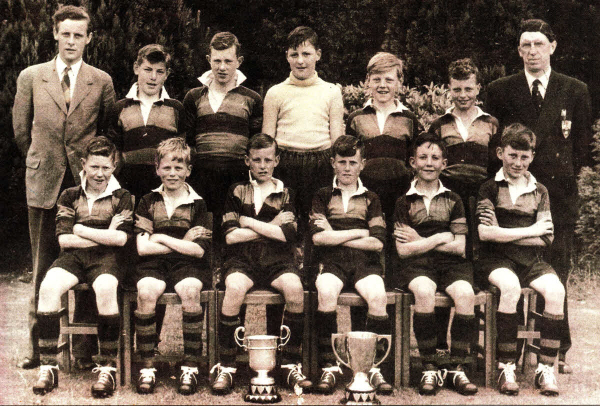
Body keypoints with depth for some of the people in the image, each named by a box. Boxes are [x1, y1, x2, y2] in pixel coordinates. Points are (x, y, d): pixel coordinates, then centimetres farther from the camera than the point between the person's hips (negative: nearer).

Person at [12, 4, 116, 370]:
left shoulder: (102, 82, 5)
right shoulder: (31, 77, 7)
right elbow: (21, 129, 13)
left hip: (87, 183, -1)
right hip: (44, 183, 1)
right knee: (43, 266, 5)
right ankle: (39, 345, 12)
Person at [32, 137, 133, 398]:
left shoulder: (121, 198, 10)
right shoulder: (69, 197, 14)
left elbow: (120, 239, -4)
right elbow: (64, 239, 2)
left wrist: (79, 229, -2)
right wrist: (105, 236, -3)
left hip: (106, 259, -2)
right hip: (72, 258, 2)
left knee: (105, 288, -37)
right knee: (48, 286, -30)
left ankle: (108, 367, -27)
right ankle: (48, 368, -24)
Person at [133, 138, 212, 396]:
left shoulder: (197, 204, 7)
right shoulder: (148, 202, 10)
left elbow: (199, 250, -4)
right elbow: (142, 247, -2)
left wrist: (162, 238, -3)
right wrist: (182, 243, -3)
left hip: (187, 265, -1)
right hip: (154, 265, 1)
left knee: (189, 290, -33)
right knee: (146, 291, -31)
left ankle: (190, 367, -22)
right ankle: (147, 366, -20)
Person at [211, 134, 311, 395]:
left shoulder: (285, 194, 14)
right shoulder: (237, 191, 13)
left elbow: (287, 234, -3)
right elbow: (230, 236, 0)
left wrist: (248, 222, -2)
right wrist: (271, 227, -1)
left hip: (277, 260, 1)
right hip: (242, 259, -1)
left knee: (295, 288, -31)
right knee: (234, 288, -34)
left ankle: (293, 366, -18)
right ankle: (225, 368, -24)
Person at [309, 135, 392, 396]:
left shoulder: (371, 199, 19)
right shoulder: (322, 196, 17)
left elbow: (377, 243, 4)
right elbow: (318, 237, 0)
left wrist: (336, 236, 0)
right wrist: (359, 232, 2)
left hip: (364, 261, 1)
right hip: (330, 262, -1)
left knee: (378, 296, -31)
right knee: (326, 292, -35)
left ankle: (374, 367, -21)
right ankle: (329, 367, -27)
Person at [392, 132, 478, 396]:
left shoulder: (453, 200, 16)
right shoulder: (404, 203, 11)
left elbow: (459, 248, 5)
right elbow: (404, 250, 0)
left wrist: (420, 241, 1)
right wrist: (440, 238, -1)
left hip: (450, 264, 2)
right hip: (416, 266, -2)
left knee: (466, 293, -30)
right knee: (424, 291, -35)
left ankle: (456, 369, -21)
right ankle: (429, 369, -26)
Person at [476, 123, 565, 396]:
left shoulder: (539, 191, 16)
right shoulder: (489, 188, 6)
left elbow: (546, 238, 6)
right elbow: (486, 232, -8)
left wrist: (505, 235, -4)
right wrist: (529, 231, -3)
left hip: (531, 260, 3)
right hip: (497, 260, -3)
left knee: (556, 290, -27)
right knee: (510, 286, -35)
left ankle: (546, 368, -20)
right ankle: (506, 367, -27)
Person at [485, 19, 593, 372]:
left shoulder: (575, 91, 9)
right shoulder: (500, 91, 8)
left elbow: (584, 140, 14)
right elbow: (491, 143, 9)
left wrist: (578, 171, 4)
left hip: (560, 193, 1)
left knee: (557, 274, 3)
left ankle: (558, 351, 13)